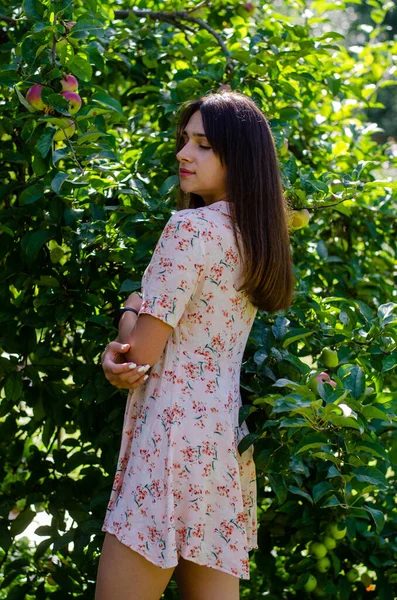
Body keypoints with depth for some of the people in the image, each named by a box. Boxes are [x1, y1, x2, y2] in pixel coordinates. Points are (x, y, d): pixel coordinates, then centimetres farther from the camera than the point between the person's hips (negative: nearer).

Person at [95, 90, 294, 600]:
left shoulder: (191, 227, -11)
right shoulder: (257, 238, 16)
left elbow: (141, 353, -13)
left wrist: (129, 315, 9)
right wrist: (119, 353, 0)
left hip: (177, 435, -9)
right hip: (227, 439, 9)